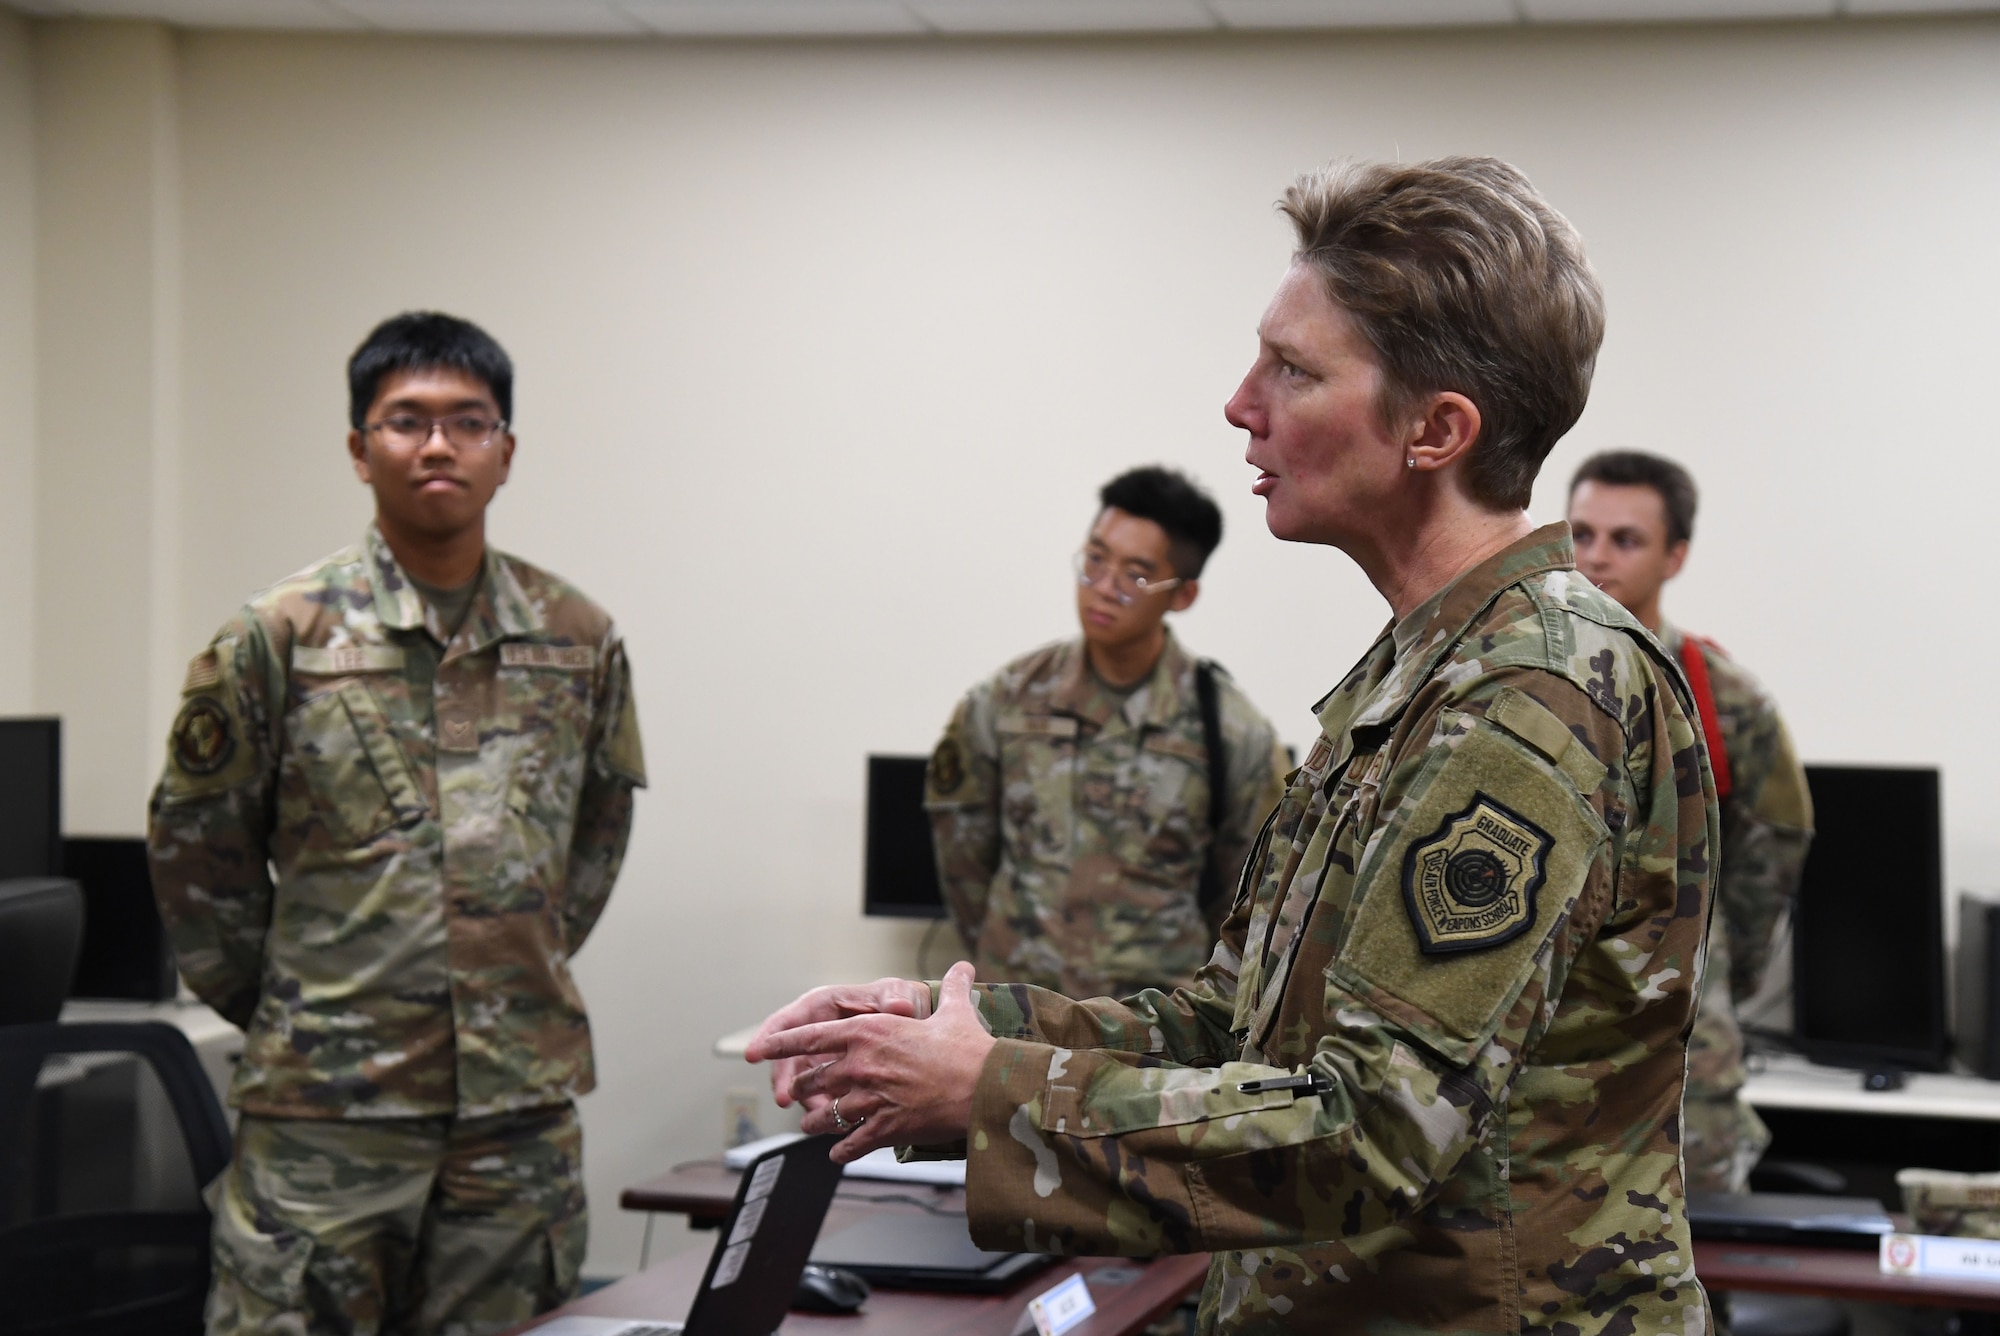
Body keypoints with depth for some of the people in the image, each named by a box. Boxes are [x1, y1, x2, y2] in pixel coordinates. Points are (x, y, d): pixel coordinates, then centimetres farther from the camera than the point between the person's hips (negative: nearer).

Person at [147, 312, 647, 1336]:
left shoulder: (579, 641, 5)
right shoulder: (276, 638, -4)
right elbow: (196, 845, 4)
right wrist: (279, 1006, 5)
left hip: (524, 1112, 3)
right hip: (325, 1109, -3)